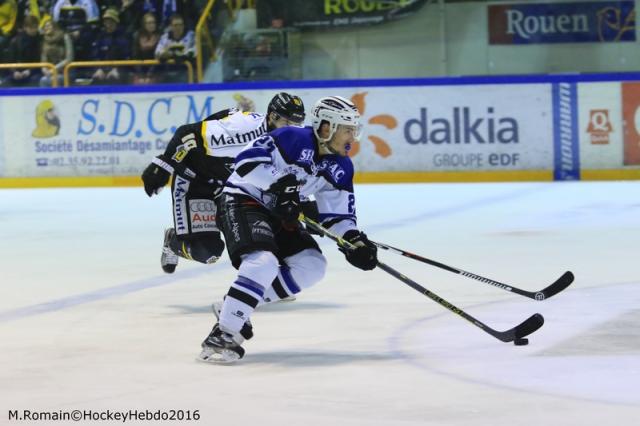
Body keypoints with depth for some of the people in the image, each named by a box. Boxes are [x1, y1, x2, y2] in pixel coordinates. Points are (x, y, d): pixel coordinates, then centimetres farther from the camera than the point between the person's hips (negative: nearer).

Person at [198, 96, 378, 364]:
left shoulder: (340, 168, 3)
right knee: (263, 262, -30)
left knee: (312, 266, -1)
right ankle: (222, 335, -30)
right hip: (243, 201, -9)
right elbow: (247, 160, -27)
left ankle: (236, 305, 4)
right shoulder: (294, 140, -21)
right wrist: (278, 182, -36)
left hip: (278, 214, 9)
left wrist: (354, 240, -11)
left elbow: (337, 212, 6)